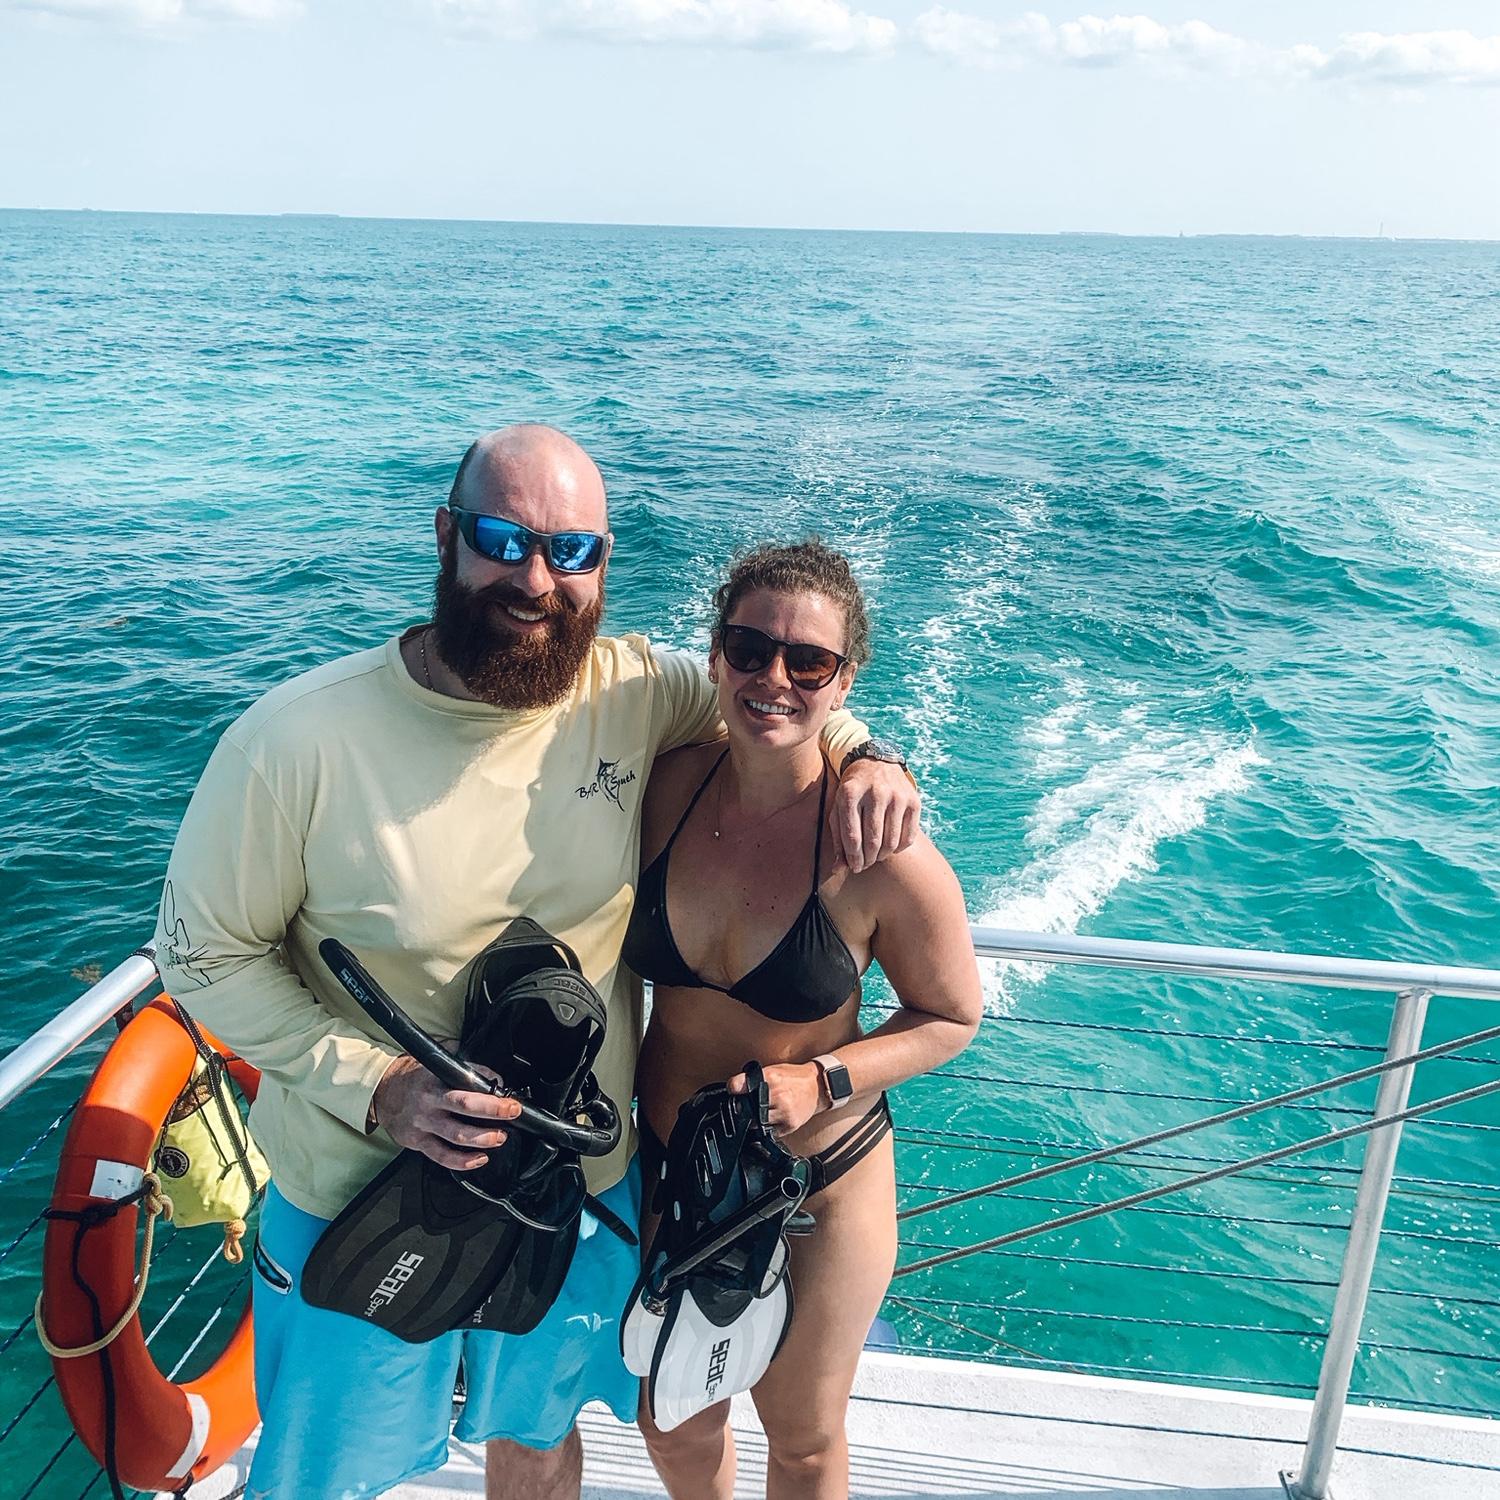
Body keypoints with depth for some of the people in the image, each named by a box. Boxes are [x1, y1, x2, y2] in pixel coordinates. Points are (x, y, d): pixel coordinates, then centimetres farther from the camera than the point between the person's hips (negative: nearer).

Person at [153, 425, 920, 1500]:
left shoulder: (631, 689, -15)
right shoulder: (297, 741, -23)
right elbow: (206, 953, -12)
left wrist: (862, 760, -17)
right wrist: (373, 1087, -23)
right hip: (361, 1202, -2)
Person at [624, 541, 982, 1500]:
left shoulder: (879, 850, -26)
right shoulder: (667, 785, -14)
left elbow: (951, 1018, -10)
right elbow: (617, 946, 5)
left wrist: (823, 1081, -23)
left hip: (820, 1186, -3)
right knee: (674, 1423, 27)